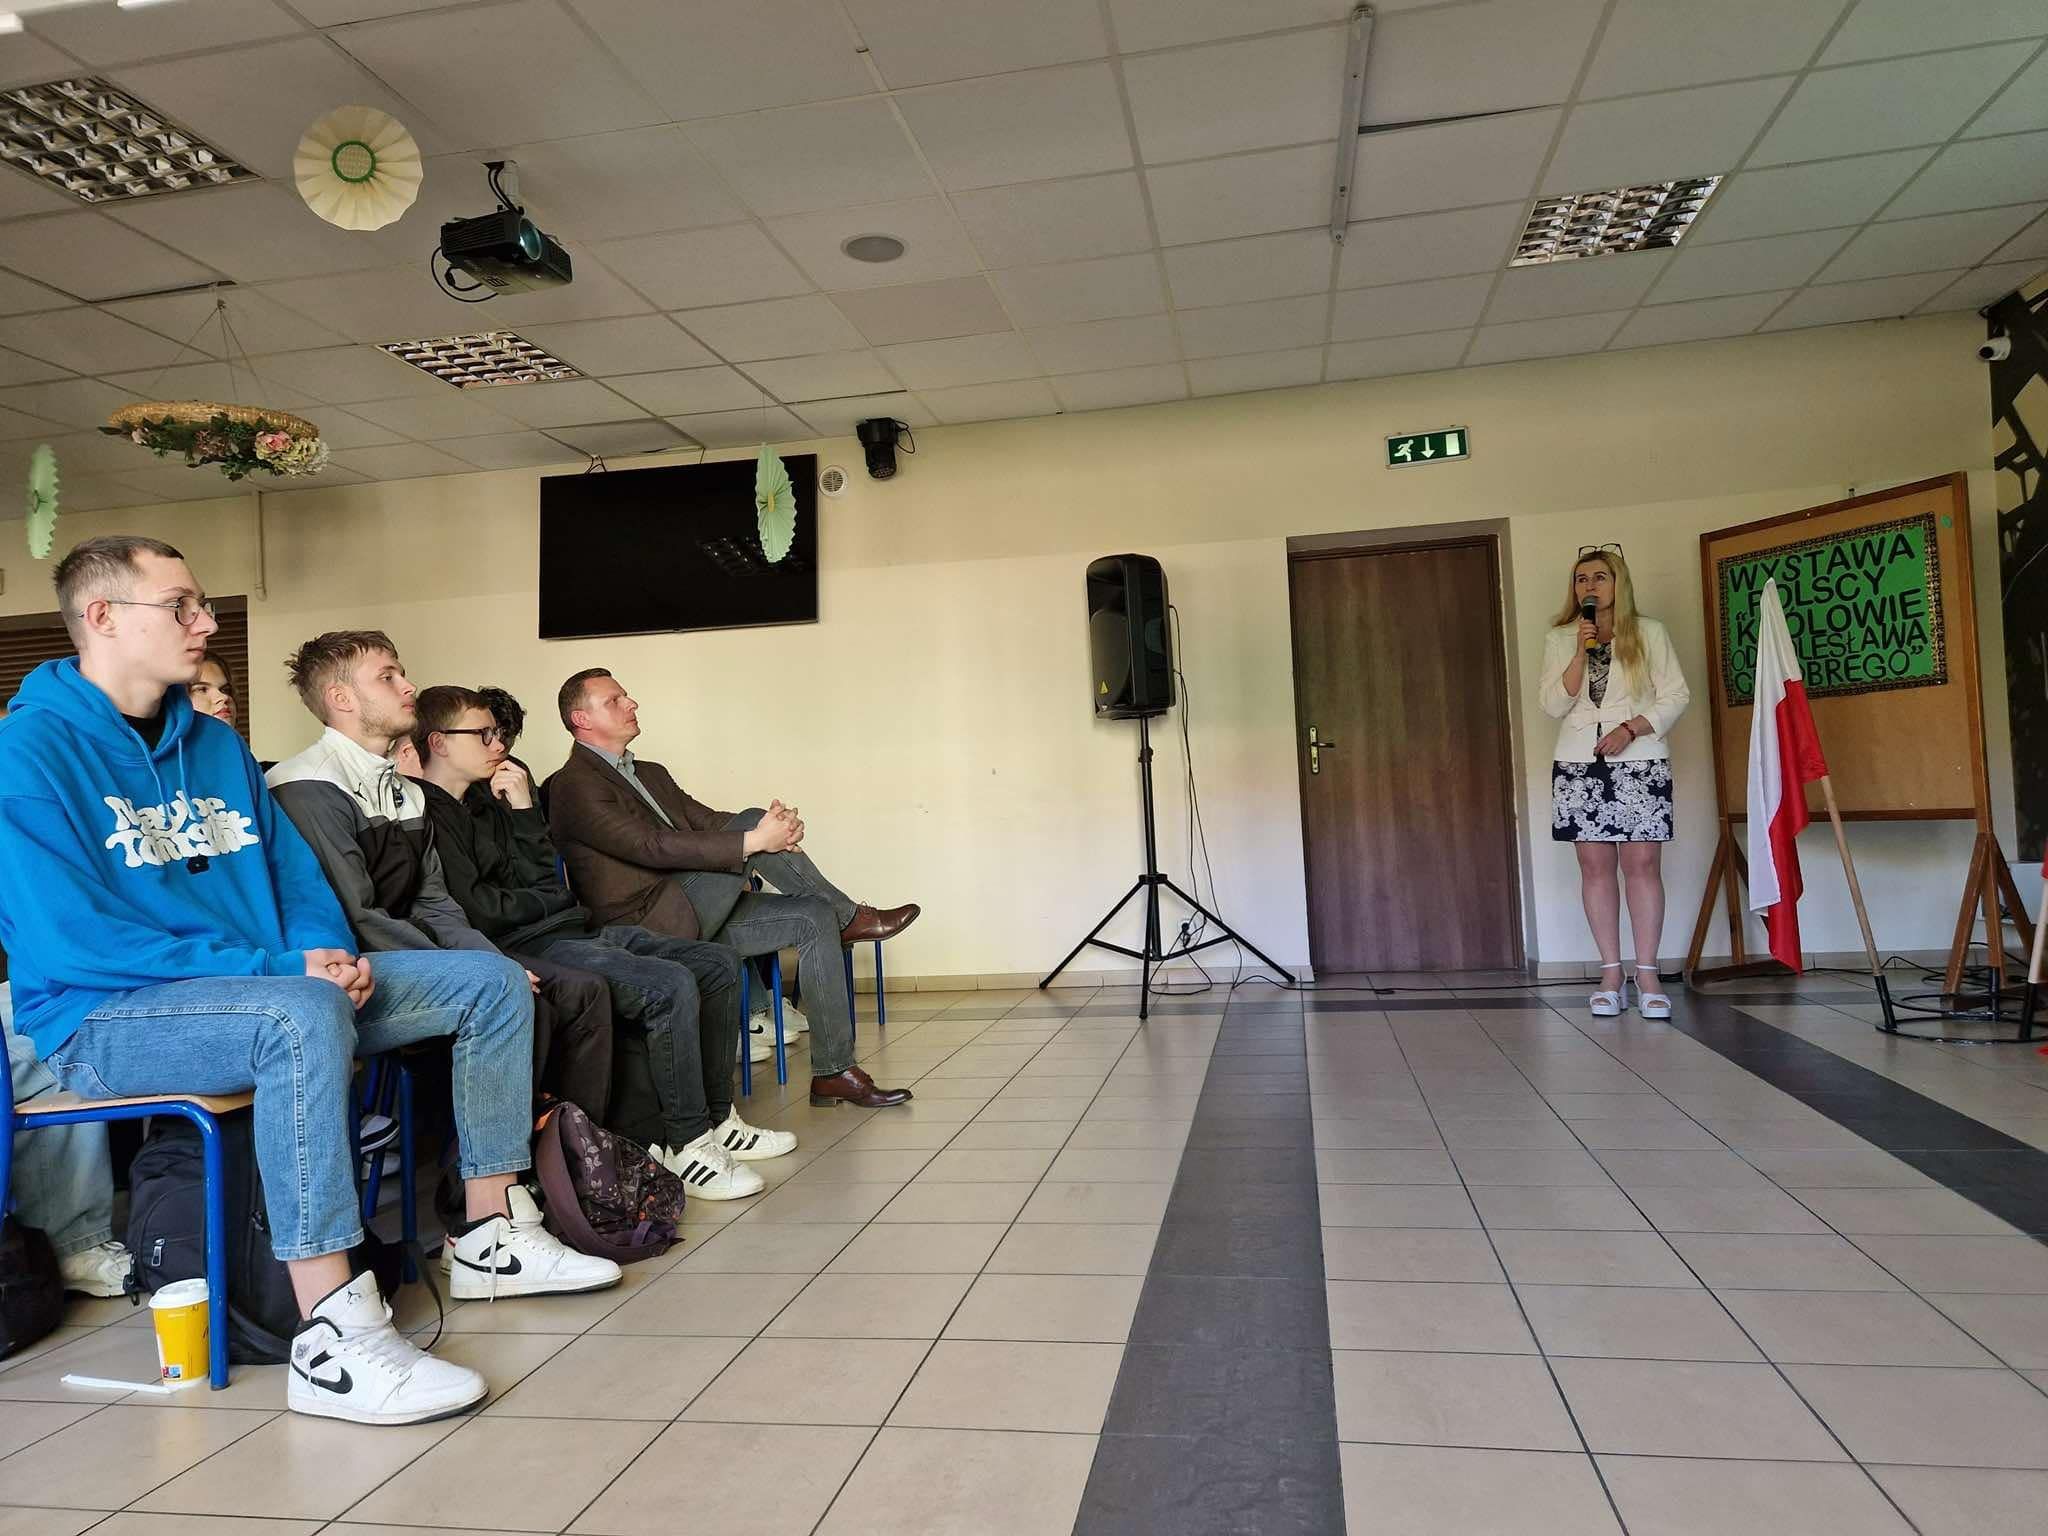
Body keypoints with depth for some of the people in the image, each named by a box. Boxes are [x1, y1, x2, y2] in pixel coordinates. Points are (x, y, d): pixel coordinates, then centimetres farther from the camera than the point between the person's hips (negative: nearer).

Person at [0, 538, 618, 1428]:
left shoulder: (215, 743, 13)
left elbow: (294, 872, 15)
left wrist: (327, 951, -8)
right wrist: (278, 969, -23)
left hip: (267, 988, 8)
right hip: (106, 1020, -8)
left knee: (489, 982, 0)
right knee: (304, 1016, -41)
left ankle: (492, 1234, 5)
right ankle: (334, 1340, -37)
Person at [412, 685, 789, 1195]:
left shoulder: (483, 800, 19)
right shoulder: (429, 815, -9)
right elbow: (478, 913, -17)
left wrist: (523, 809, 3)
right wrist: (551, 902, 0)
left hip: (573, 929, 10)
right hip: (527, 948, -10)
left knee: (720, 965, 3)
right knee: (671, 986, -29)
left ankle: (715, 1119, 10)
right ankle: (685, 1145, -15)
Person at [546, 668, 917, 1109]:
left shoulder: (650, 774, 22)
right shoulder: (575, 786, -9)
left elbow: (708, 822, 13)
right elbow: (653, 846, -20)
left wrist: (776, 828, -9)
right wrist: (754, 840, -25)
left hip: (696, 918, 9)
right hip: (651, 924, -9)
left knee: (813, 917, -8)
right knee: (750, 822, -23)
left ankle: (833, 1073, -6)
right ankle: (850, 916, -5)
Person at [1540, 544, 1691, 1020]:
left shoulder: (1649, 633, 4)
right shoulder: (1559, 638, 9)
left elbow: (1676, 695, 1)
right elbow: (1553, 706, 0)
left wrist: (1630, 728, -13)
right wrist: (1581, 652, -10)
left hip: (1640, 762, -2)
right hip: (1578, 763, 2)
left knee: (1643, 864, -5)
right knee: (1595, 865, 1)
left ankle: (1647, 974, 1)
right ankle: (1611, 972, 6)